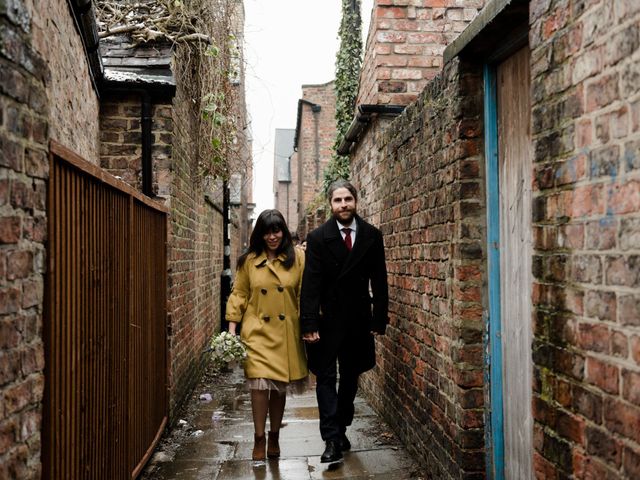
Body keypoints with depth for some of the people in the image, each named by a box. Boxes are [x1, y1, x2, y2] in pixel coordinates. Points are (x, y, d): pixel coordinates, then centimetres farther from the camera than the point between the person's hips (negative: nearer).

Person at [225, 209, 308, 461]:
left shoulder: (298, 258, 0)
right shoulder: (249, 260, 3)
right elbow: (238, 294, 6)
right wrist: (232, 327, -1)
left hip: (286, 333, 1)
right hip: (257, 331, 0)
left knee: (280, 386, 8)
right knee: (260, 383, -11)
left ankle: (274, 436, 28)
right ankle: (259, 439, 6)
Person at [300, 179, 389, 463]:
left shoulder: (372, 236, 0)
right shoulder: (318, 237, -7)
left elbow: (379, 281, 1)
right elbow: (310, 283, -11)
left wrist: (379, 320, -3)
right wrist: (309, 324, -17)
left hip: (358, 321, 3)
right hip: (327, 320, -2)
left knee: (350, 378, 13)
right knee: (326, 378, -1)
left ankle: (341, 429, 28)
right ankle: (332, 439, 3)